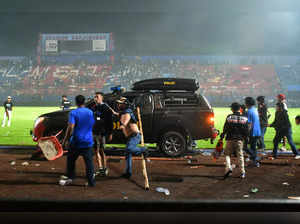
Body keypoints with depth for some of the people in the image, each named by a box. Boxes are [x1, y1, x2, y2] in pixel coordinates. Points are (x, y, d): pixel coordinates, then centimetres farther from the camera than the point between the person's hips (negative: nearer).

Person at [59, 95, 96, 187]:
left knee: (71, 160, 15)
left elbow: (70, 128, -18)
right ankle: (91, 181, 5)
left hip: (76, 142, -3)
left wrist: (65, 140, -12)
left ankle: (70, 178, 23)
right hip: (88, 142, 3)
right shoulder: (90, 112, 5)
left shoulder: (73, 113, -10)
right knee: (89, 162, 5)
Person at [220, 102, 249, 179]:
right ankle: (242, 172, 12)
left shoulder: (229, 117, -6)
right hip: (240, 140, 2)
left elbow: (225, 128, -5)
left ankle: (228, 168, -7)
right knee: (240, 155, 10)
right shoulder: (244, 118, 2)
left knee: (227, 154, 12)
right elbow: (247, 131, 4)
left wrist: (222, 135, 9)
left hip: (230, 139, -2)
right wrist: (244, 137, 20)